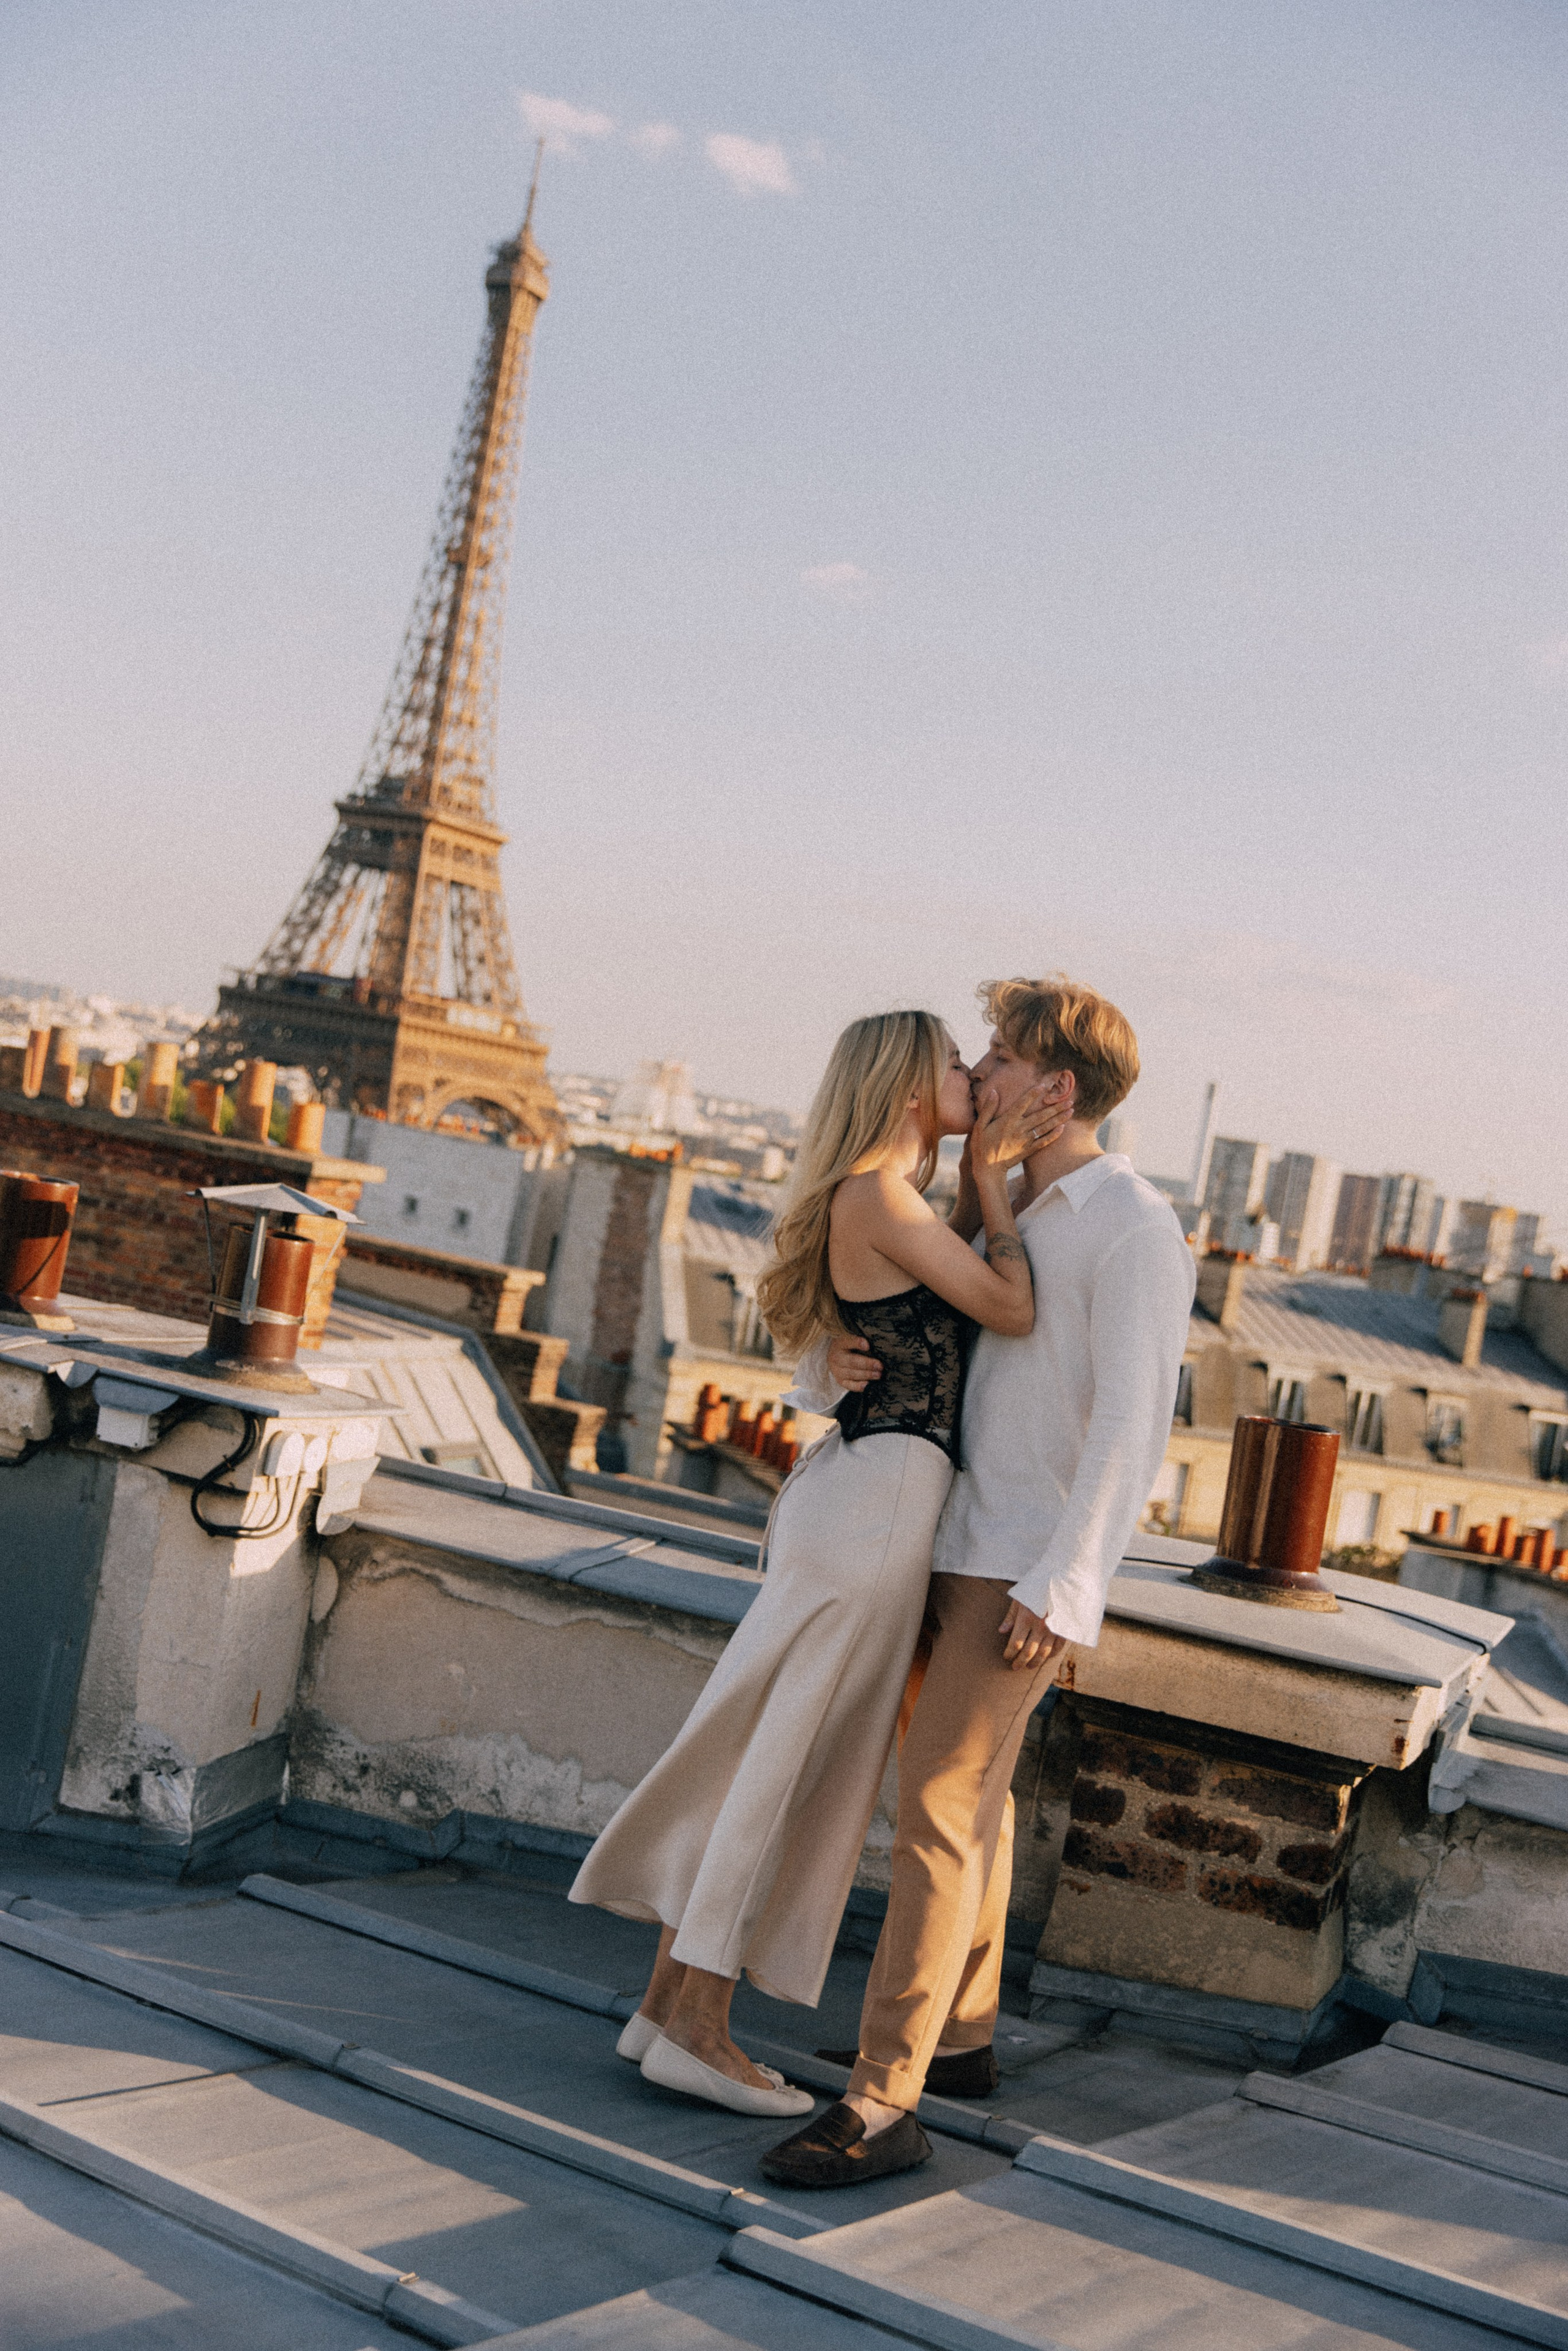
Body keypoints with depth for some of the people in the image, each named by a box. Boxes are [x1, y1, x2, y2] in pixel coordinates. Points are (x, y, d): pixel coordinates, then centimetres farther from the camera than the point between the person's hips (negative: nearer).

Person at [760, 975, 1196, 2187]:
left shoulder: (1136, 1230, -15)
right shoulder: (1003, 1222, 13)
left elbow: (1132, 1424, -21)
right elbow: (875, 1344, 13)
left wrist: (1062, 1584, -26)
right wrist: (831, 1361, -12)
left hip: (1031, 1567, -10)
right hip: (962, 1542, 10)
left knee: (937, 1805, -14)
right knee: (973, 1789, 18)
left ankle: (881, 2104, -12)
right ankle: (958, 2035, 33)